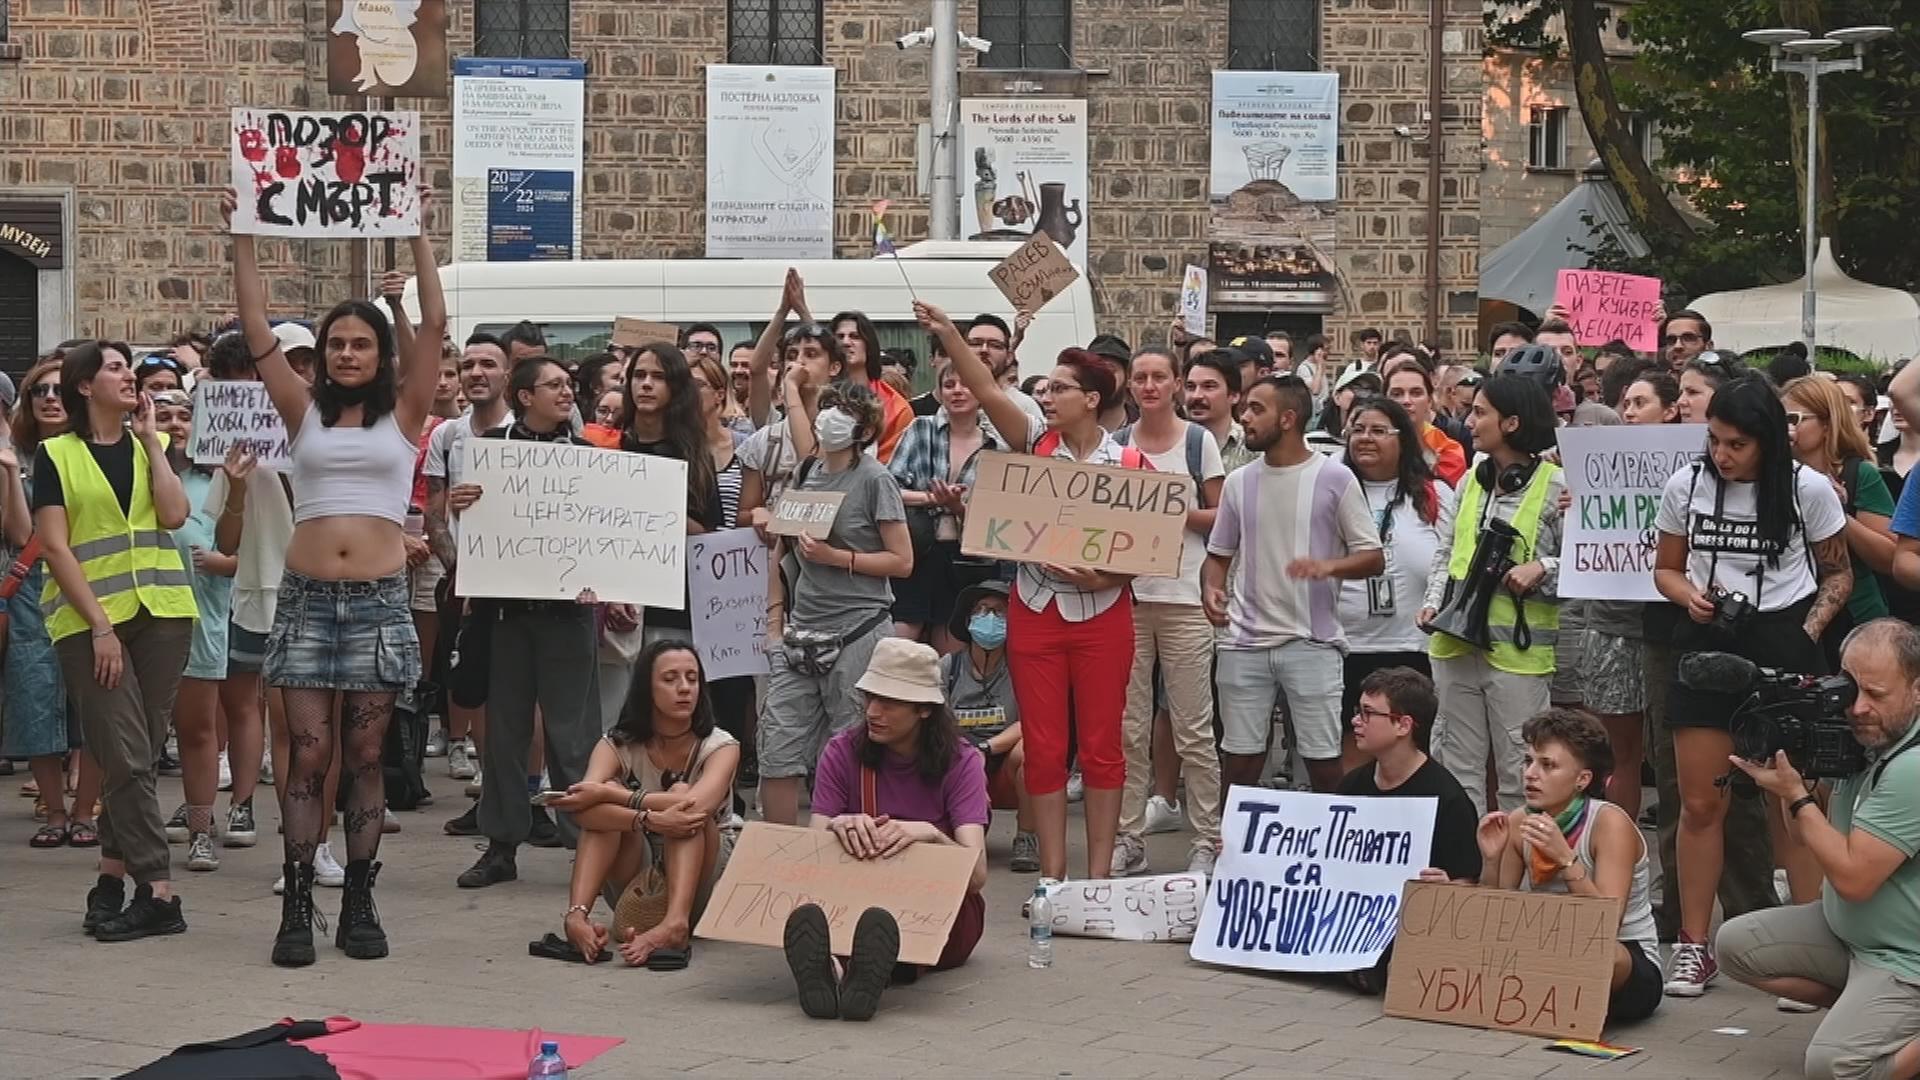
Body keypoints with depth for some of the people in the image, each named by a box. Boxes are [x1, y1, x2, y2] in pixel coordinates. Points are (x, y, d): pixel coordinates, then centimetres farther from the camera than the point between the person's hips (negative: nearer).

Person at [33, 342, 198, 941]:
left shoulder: (148, 448, 15)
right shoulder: (56, 455, 3)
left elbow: (173, 515, -2)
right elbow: (56, 547, -4)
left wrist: (150, 439, 1)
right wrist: (99, 625, -11)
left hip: (161, 615, 4)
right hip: (89, 619, -4)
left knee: (137, 758, 3)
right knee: (125, 758, -9)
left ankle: (112, 880, 11)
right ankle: (158, 893, -9)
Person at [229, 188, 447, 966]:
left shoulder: (402, 414, 7)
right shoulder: (305, 412, 10)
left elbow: (434, 325, -1)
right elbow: (256, 328, 5)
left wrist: (418, 233, -3)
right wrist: (244, 237, 1)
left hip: (379, 599, 0)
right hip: (306, 597, 1)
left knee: (364, 757, 4)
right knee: (309, 754, -2)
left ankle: (359, 904, 9)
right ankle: (296, 909, -1)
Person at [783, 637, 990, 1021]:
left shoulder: (961, 761, -6)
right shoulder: (843, 753, 0)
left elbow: (977, 873, -18)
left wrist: (927, 834, -38)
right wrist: (839, 826, -31)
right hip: (856, 901, 1)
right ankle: (829, 962, -69)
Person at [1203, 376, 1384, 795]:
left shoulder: (1334, 478, -3)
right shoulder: (1239, 482, 9)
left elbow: (1374, 558, -2)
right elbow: (1218, 555, 17)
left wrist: (1328, 566, -21)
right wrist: (1211, 588, -5)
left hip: (1312, 642, -4)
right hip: (1245, 641, 4)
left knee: (1324, 763, -2)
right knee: (1238, 760, 6)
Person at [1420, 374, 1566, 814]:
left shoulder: (1555, 486, -7)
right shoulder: (1471, 481, 12)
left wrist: (1542, 568, -20)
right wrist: (1434, 601, 4)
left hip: (1518, 650, -6)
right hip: (1457, 643, 6)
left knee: (1518, 775, 1)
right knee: (1456, 766, 11)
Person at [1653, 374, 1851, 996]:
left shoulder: (1807, 489, -5)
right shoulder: (1686, 485, 1)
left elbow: (1837, 573, 7)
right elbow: (1666, 569, 13)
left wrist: (1809, 632, -7)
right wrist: (1690, 595, -8)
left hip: (1782, 645, -3)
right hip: (1707, 645, 3)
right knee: (1699, 803, 4)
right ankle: (1695, 946, 13)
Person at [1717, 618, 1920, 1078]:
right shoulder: (1861, 742, 2)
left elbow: (1852, 877, -26)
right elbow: (1810, 836, 13)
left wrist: (1795, 795, -19)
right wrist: (1794, 777, -6)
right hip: (1847, 930, 10)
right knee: (1735, 942, 5)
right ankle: (1861, 1006, 10)